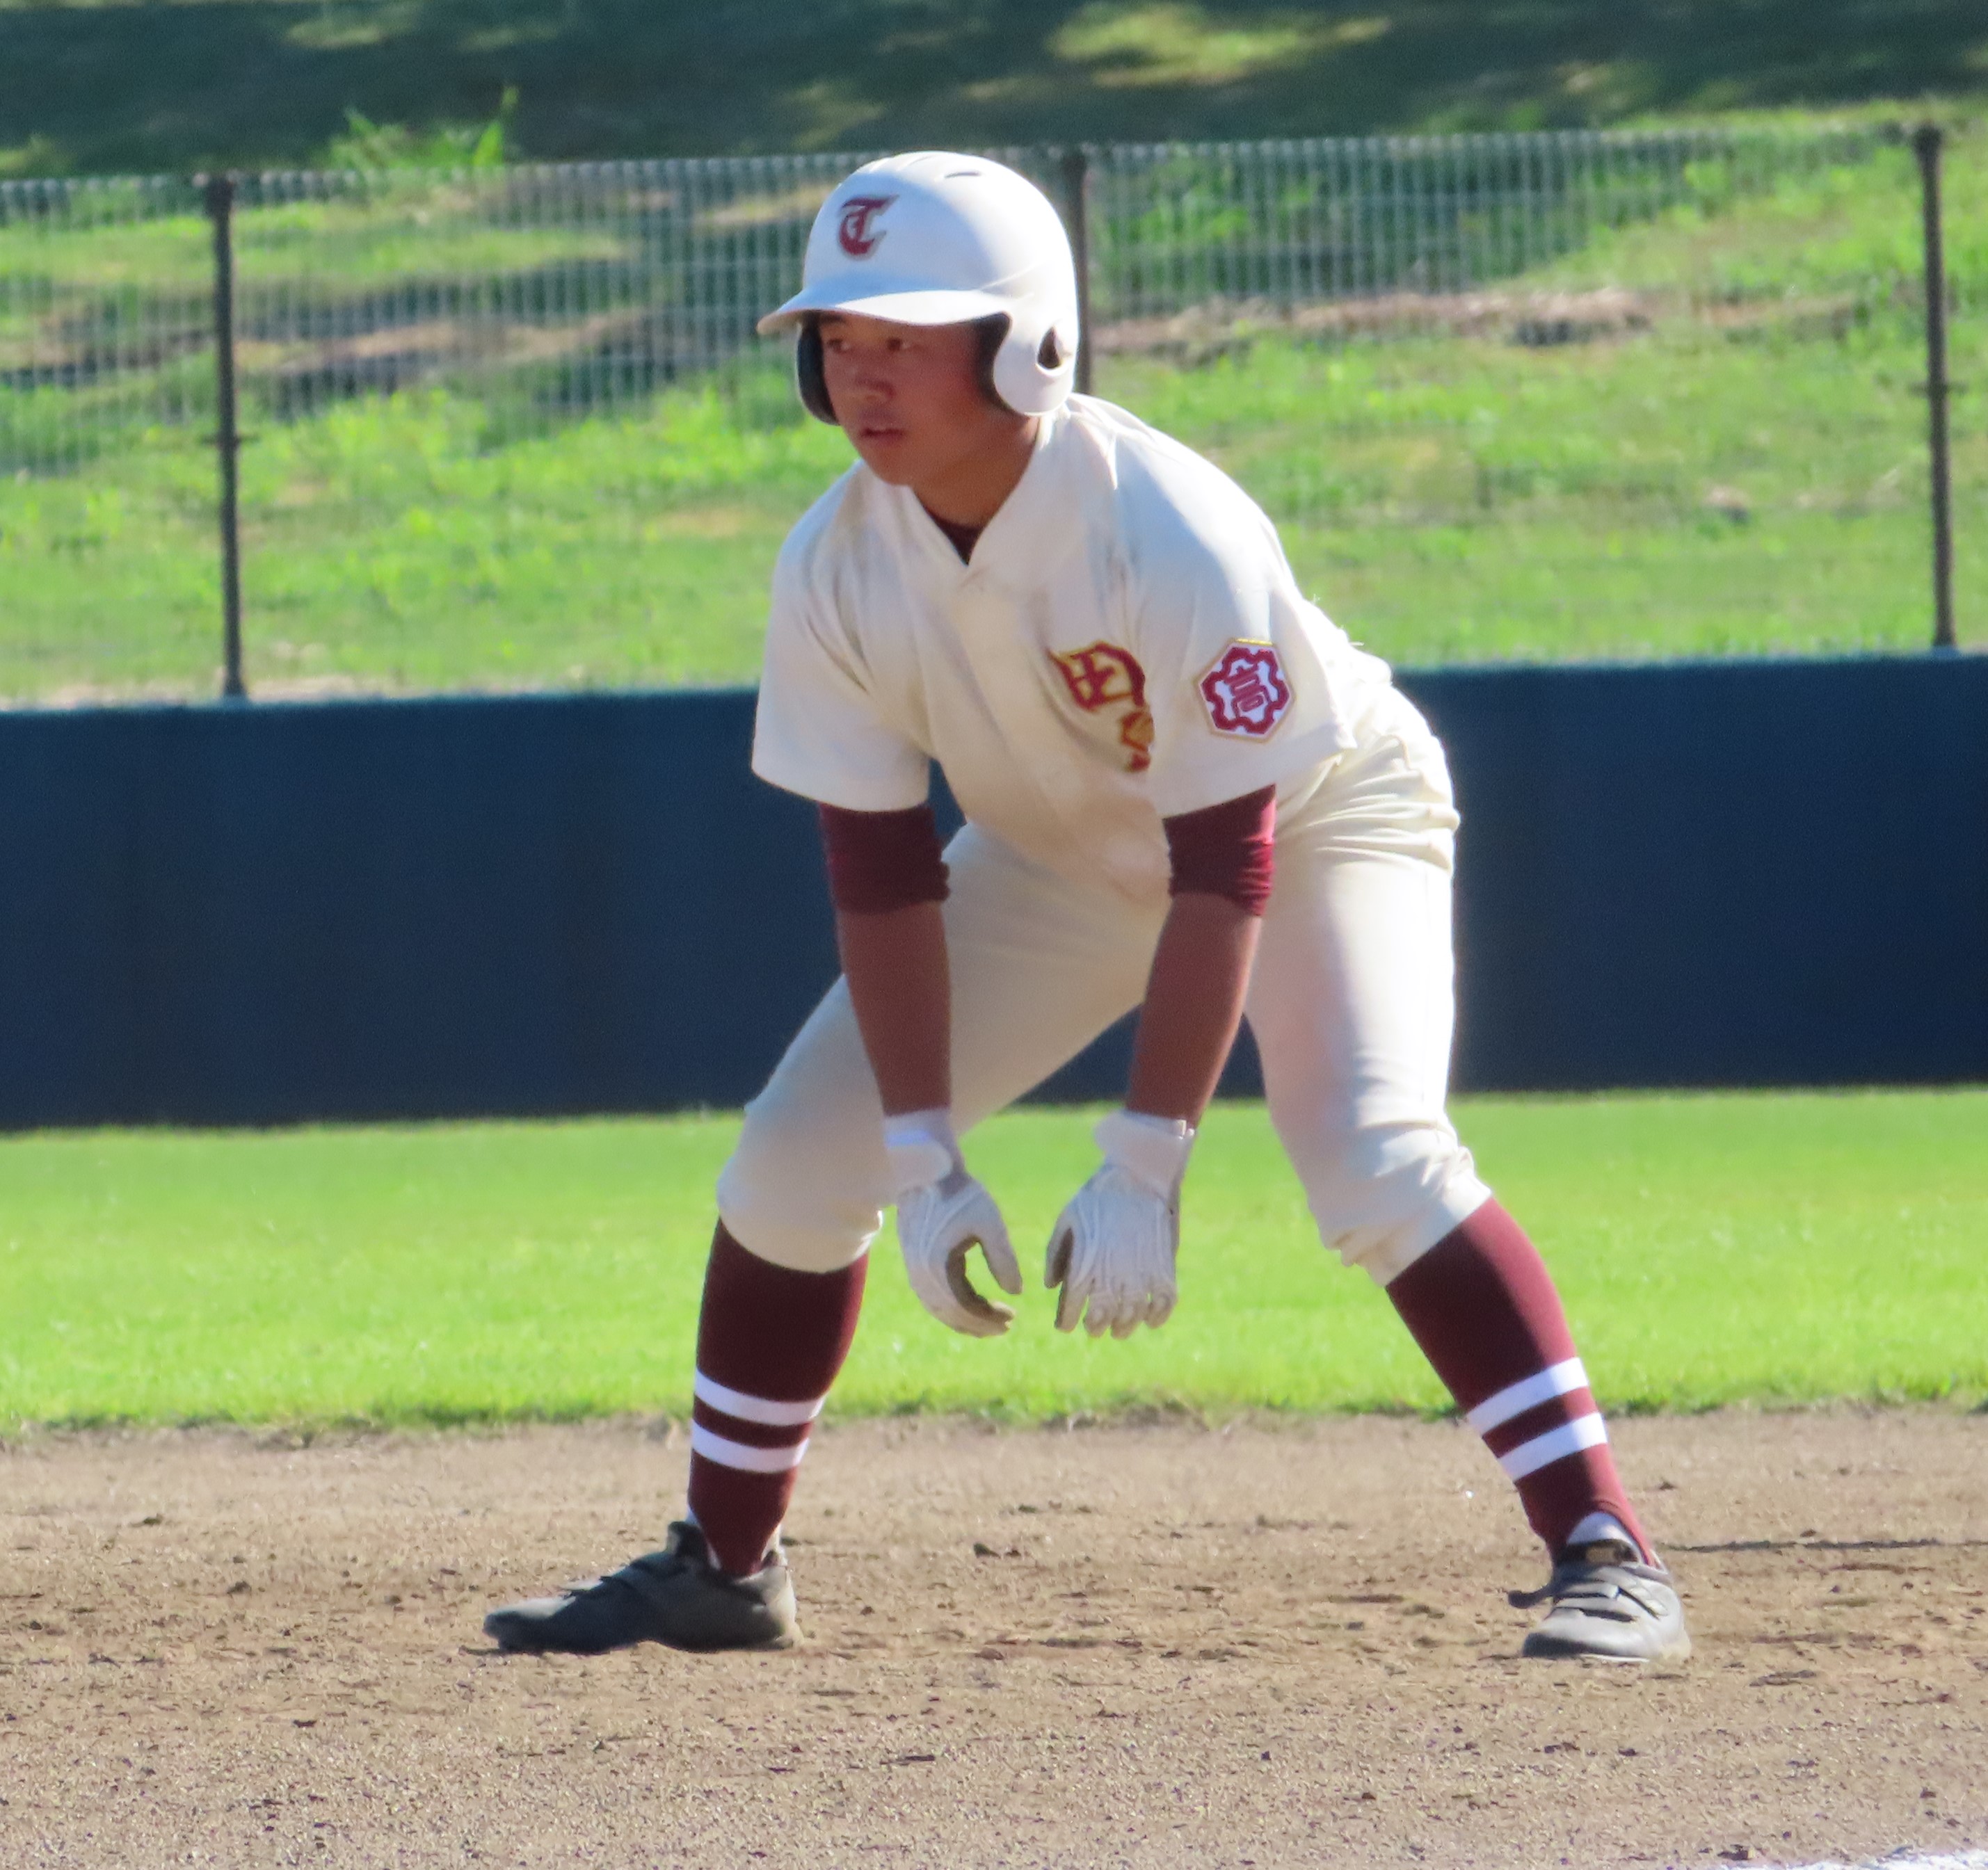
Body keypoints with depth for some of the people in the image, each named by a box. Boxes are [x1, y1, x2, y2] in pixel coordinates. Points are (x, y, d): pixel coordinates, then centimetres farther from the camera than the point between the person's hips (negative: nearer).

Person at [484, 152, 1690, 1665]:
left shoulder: (1174, 539, -37)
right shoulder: (837, 571, -21)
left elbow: (1227, 869, -34)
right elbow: (884, 878, -15)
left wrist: (1142, 1168, -37)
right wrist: (924, 1164, -21)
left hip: (1315, 815, -6)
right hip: (1064, 852, 6)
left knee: (1372, 1156, -30)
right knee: (791, 1166, 0)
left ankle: (1606, 1553, -27)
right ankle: (724, 1568, 18)